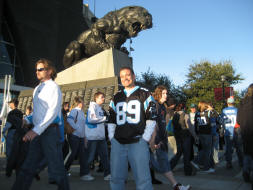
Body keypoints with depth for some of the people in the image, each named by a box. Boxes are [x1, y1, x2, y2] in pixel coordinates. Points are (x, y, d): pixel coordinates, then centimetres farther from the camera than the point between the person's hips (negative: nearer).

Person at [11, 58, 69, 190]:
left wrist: (36, 130, -22)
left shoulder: (53, 87, -6)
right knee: (28, 167, 10)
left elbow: (53, 112, -17)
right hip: (37, 132, 8)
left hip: (50, 130, -7)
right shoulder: (37, 89, 18)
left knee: (56, 167, -1)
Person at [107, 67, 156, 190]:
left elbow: (151, 119, 3)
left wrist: (145, 138, -4)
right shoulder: (116, 98, 18)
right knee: (116, 178, 7)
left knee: (143, 179, -5)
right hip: (117, 143, 4)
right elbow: (111, 120, 20)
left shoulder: (144, 94, 6)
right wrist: (112, 137, 9)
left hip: (137, 142, -4)